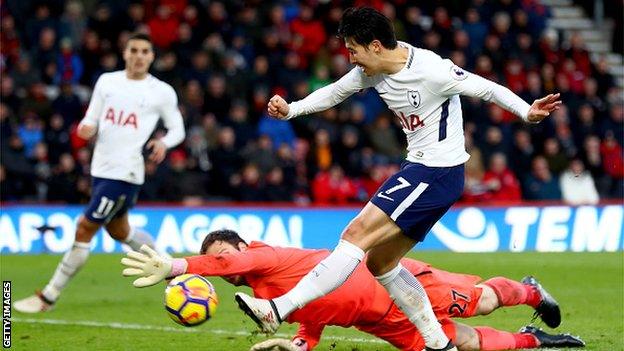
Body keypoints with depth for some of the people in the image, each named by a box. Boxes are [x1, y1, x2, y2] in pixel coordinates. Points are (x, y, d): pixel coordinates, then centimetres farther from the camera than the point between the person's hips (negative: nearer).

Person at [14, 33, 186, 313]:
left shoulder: (162, 92, -3)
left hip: (125, 173, -6)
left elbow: (177, 129, 5)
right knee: (118, 231, 21)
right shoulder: (107, 81, 8)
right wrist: (86, 129, -12)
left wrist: (164, 143, -16)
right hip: (100, 169, 6)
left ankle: (48, 298, -2)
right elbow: (91, 121, 12)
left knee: (85, 229, -9)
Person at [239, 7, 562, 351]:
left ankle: (278, 310, -17)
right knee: (380, 263, 12)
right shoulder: (373, 69, 4)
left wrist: (527, 112, -28)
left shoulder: (431, 71, -20)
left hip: (438, 172, -10)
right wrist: (290, 109, 7)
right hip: (418, 168, 10)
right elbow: (335, 92, 19)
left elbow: (485, 88, -16)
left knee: (356, 236, -15)